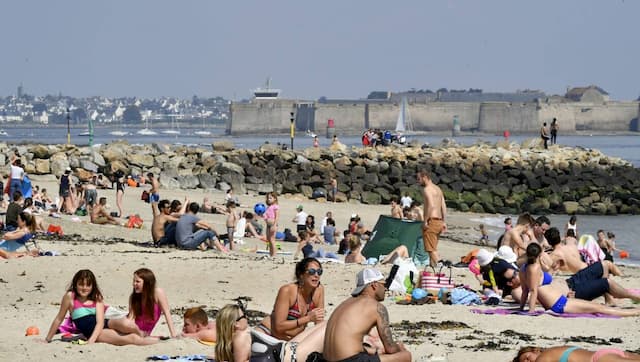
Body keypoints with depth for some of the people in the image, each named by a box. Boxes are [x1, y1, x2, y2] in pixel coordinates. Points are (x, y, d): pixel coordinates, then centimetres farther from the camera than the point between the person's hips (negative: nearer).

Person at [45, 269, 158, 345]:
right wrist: (47, 340, 7)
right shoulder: (70, 296, -4)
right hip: (91, 332, -3)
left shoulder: (97, 298, 4)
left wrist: (91, 341, -23)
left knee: (126, 324, -31)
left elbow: (100, 322, -6)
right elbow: (59, 319, 4)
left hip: (105, 324, 3)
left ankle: (142, 335, -2)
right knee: (130, 339, -28)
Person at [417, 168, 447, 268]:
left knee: (431, 249, -8)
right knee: (433, 248, 16)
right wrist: (444, 222, 18)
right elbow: (444, 207, 17)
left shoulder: (427, 189, -11)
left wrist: (425, 221, -22)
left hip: (431, 221, -9)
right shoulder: (438, 189, 18)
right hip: (439, 221, 9)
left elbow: (431, 205, -24)